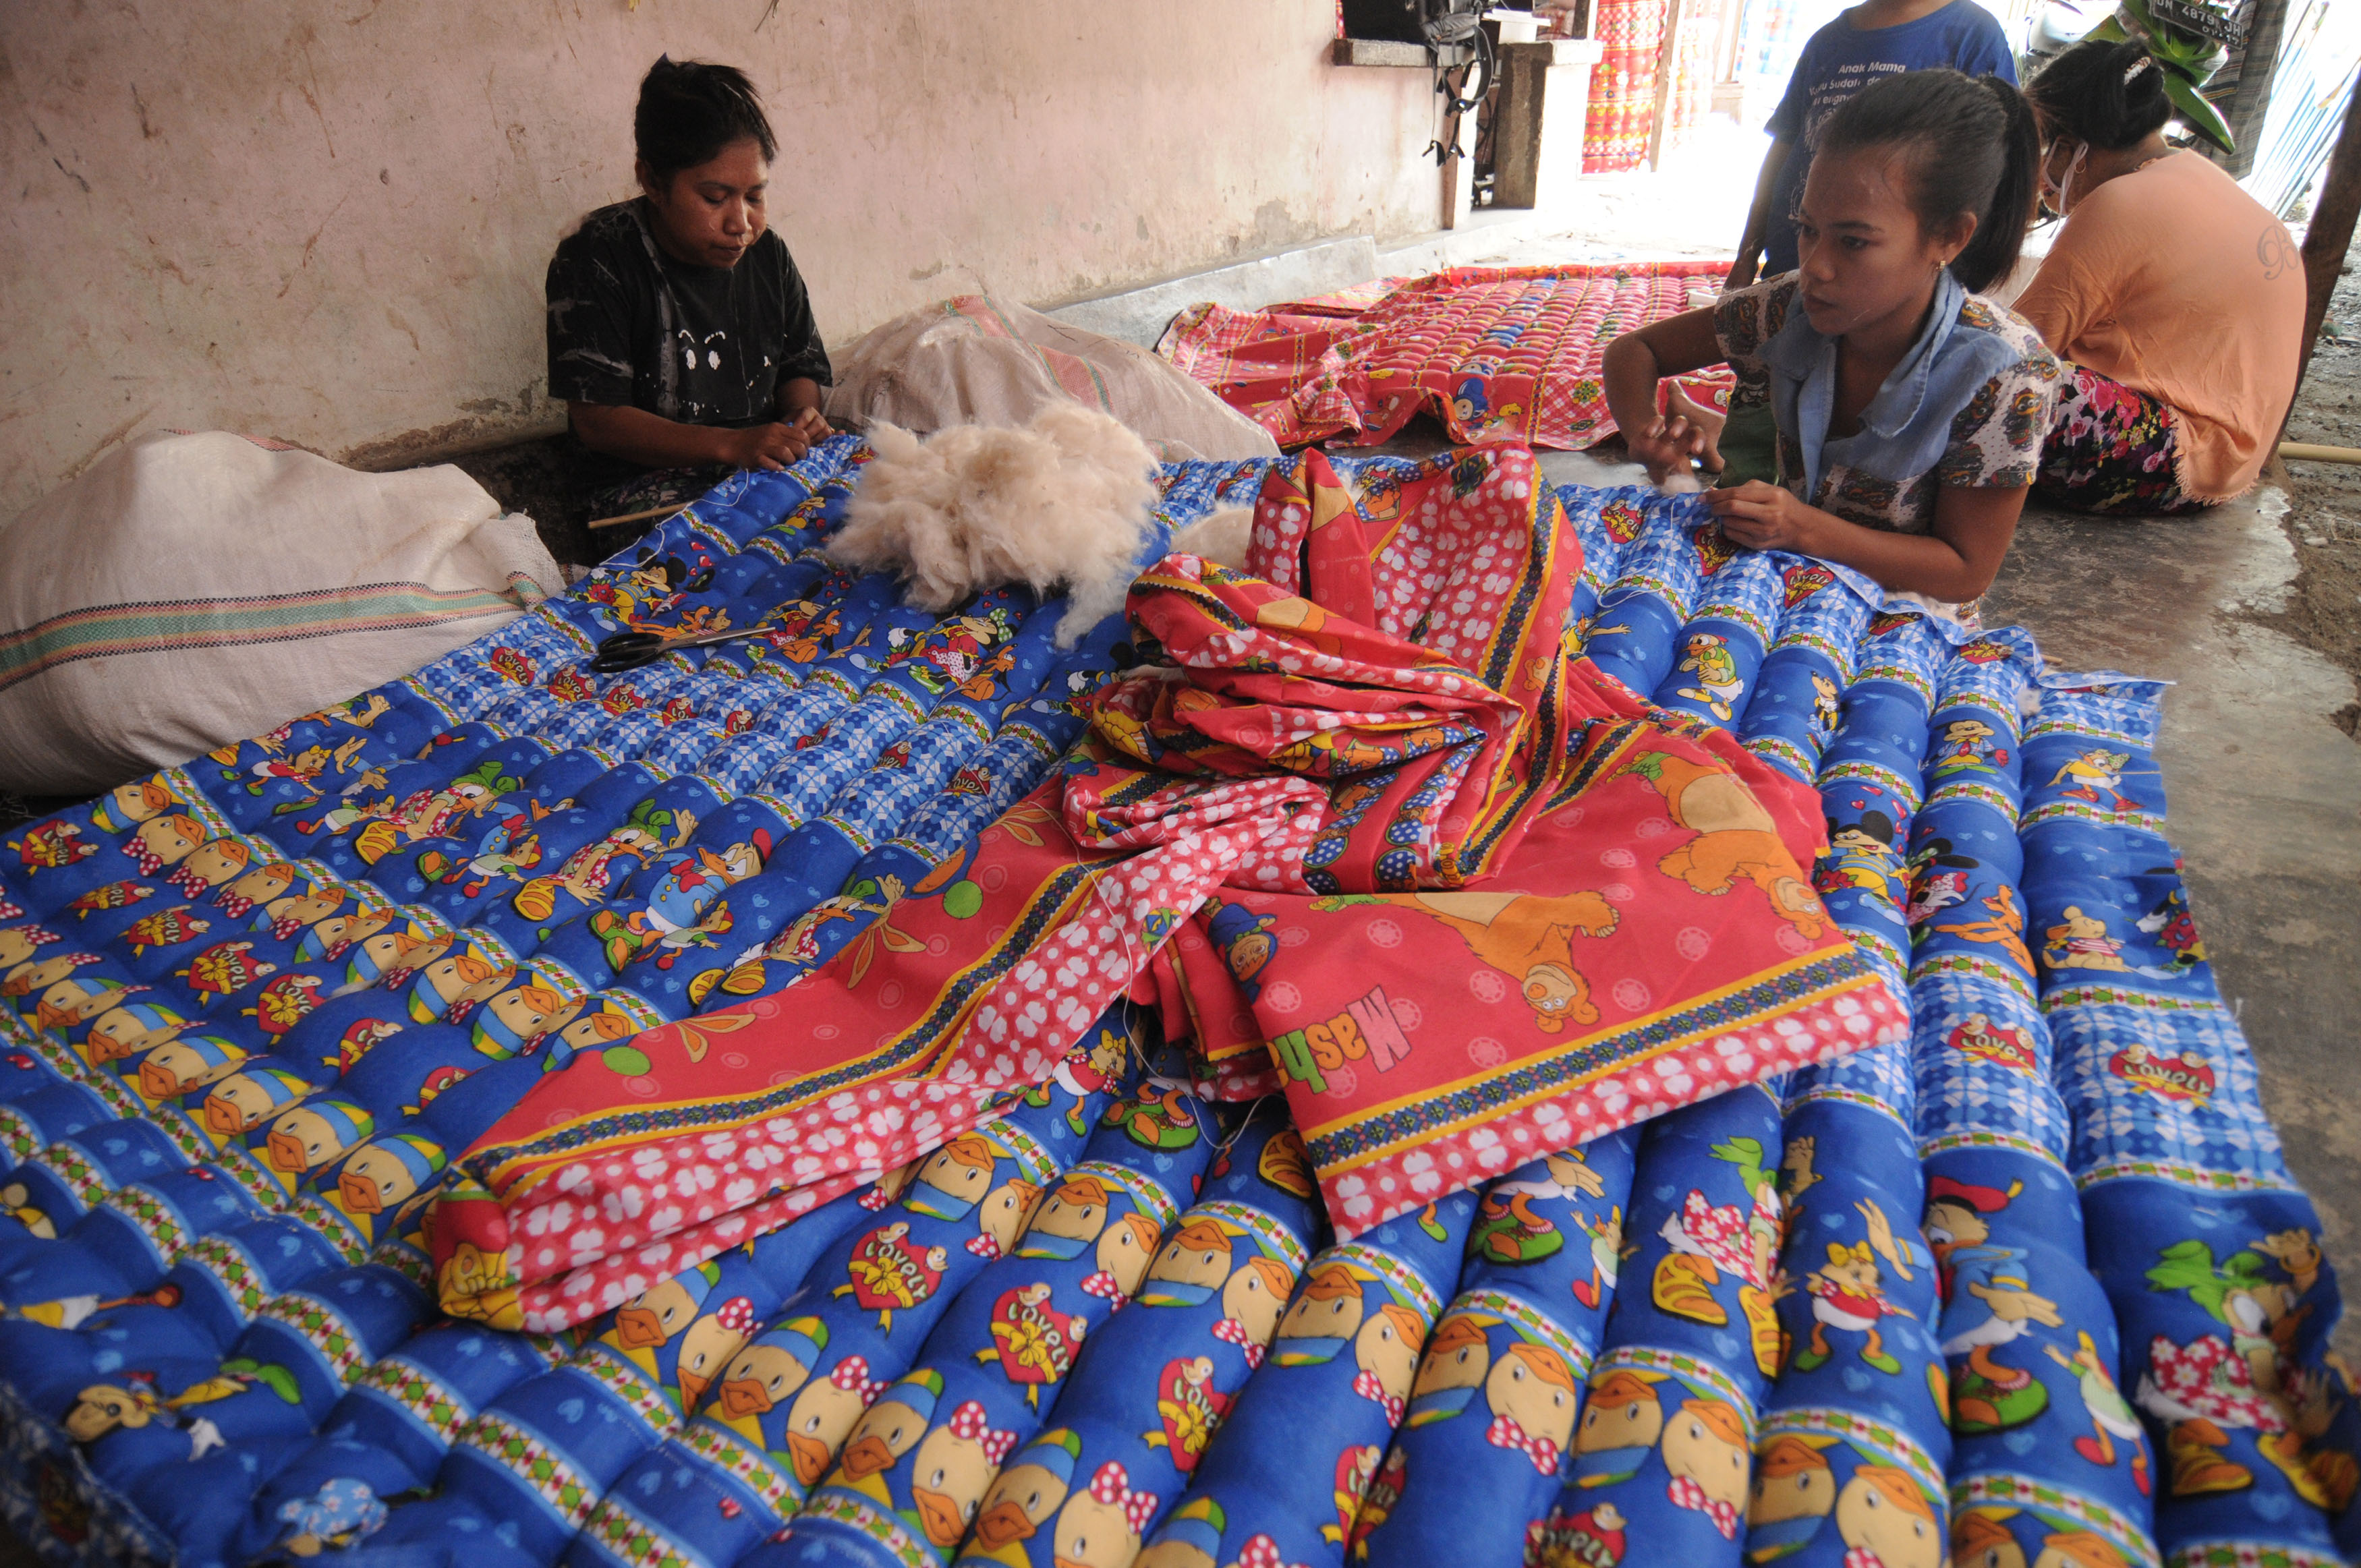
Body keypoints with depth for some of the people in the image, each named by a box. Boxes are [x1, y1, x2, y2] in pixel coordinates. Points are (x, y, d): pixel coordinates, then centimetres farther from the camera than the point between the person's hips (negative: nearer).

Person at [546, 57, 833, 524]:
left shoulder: (767, 254, 10)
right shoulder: (595, 259, -7)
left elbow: (801, 367, 22)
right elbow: (596, 419, -12)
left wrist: (802, 416, -5)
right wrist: (731, 445, -24)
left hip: (770, 467, 6)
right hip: (651, 482, -6)